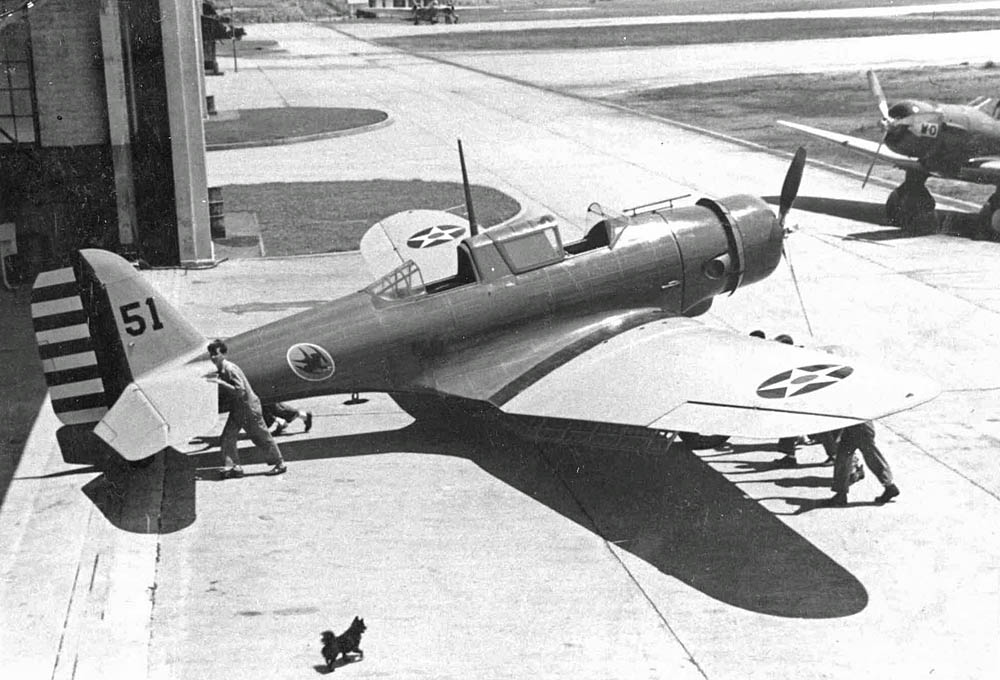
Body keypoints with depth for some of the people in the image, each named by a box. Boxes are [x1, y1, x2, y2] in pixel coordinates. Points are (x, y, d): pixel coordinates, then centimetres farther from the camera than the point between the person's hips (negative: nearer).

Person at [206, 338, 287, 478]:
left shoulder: (230, 369, -23)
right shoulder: (221, 370, 5)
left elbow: (240, 390, -30)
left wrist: (220, 382, -31)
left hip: (249, 407, -9)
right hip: (236, 409, 9)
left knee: (262, 437, 3)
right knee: (227, 437, -1)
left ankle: (279, 464, 17)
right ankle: (235, 467, -1)